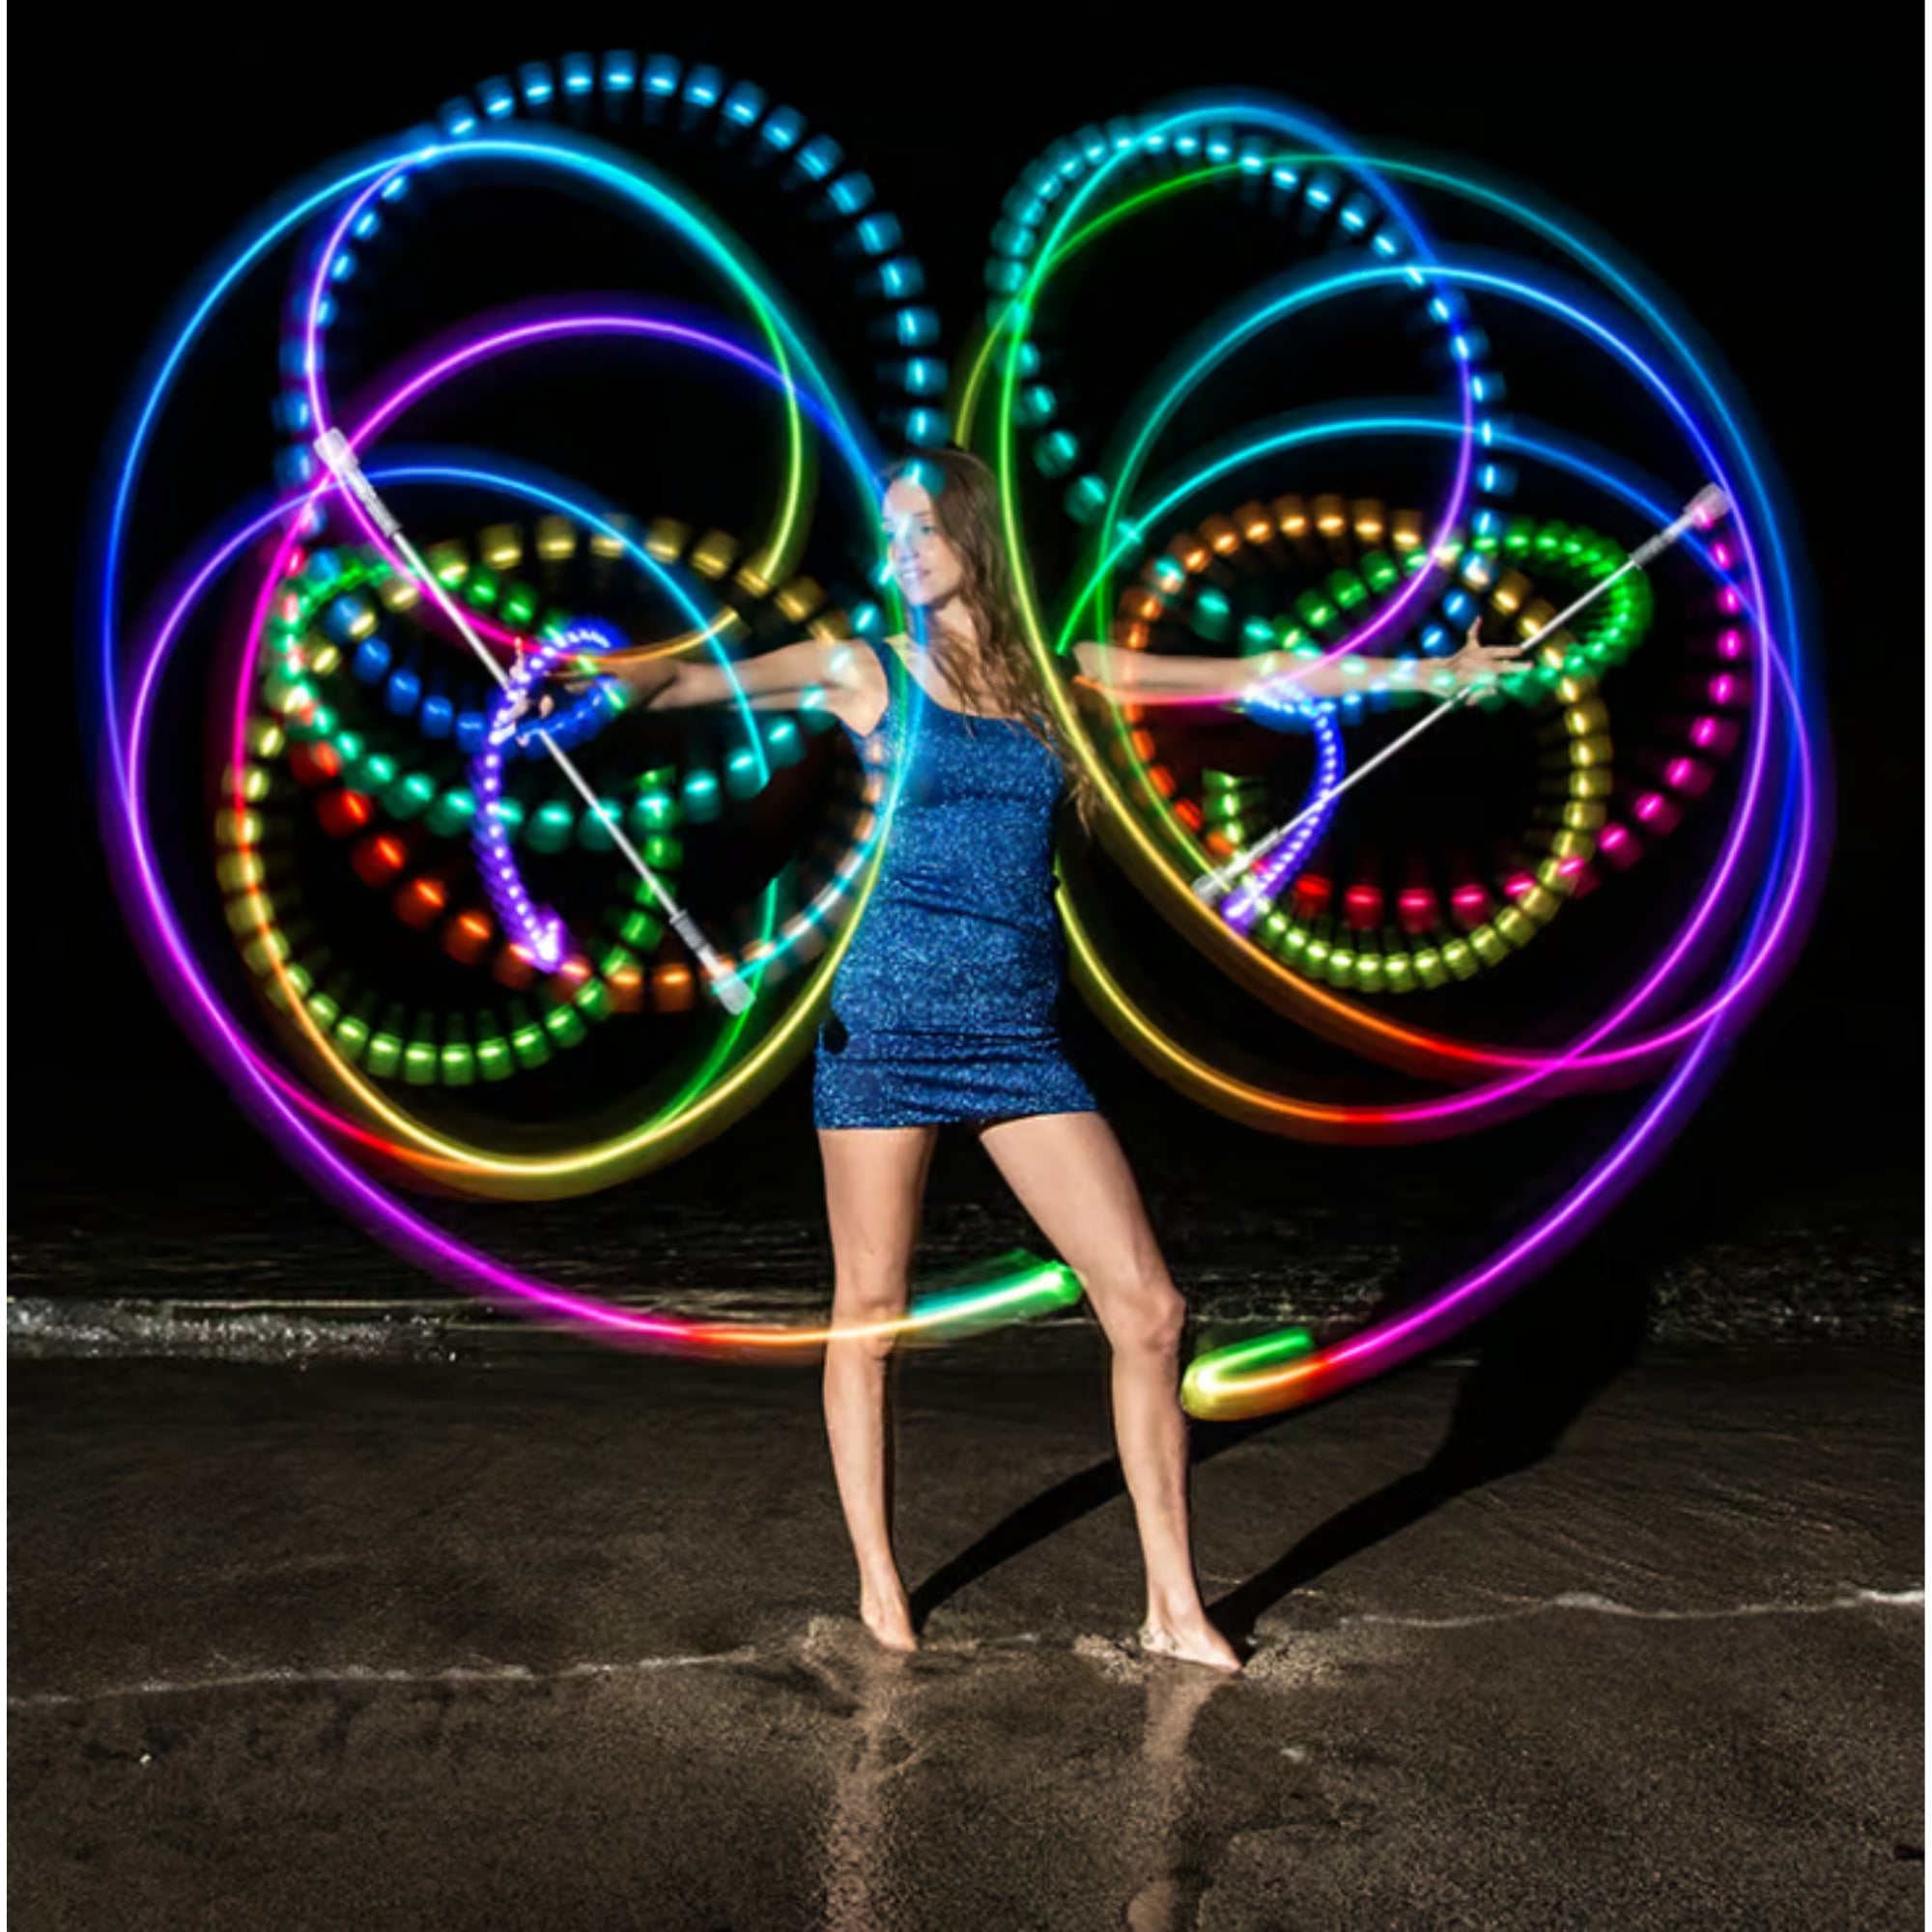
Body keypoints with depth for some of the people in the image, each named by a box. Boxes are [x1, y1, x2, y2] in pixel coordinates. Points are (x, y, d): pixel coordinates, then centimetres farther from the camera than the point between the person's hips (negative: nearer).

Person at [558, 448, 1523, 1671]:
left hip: (1021, 1039, 3)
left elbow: (1252, 678, 15)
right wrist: (637, 682, -34)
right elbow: (725, 679, -12)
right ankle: (880, 1589, 25)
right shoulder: (865, 671, 4)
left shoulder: (1060, 678, 11)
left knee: (1150, 1311, -2)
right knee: (868, 1317, 5)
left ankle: (1174, 1606, 14)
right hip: (889, 1025, -2)